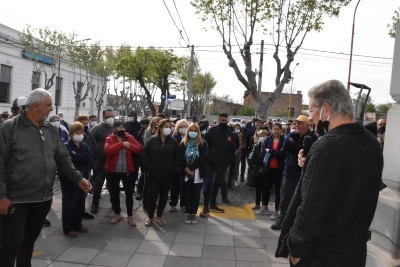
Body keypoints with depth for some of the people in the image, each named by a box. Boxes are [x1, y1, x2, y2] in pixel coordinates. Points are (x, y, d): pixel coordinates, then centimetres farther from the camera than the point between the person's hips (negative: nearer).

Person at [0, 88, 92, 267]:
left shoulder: (50, 129, 7)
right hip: (16, 199, -5)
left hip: (43, 198, 5)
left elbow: (62, 159, 8)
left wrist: (78, 178, -2)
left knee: (29, 242, 20)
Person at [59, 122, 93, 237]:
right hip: (69, 180, -6)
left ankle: (78, 225, 28)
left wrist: (78, 156, -15)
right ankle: (68, 228, 11)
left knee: (80, 203, 14)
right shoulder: (66, 146, -7)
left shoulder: (85, 146, 11)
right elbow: (72, 158, -25)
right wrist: (84, 156, -14)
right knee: (69, 204, -1)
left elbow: (90, 159, -5)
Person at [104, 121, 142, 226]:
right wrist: (121, 144, -26)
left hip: (127, 171, 1)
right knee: (114, 194, 11)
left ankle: (130, 216, 17)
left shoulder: (130, 138, 0)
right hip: (113, 171, 0)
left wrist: (130, 146, -22)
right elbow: (107, 150, -24)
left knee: (129, 194, 5)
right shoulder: (110, 139, -4)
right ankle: (117, 214, 30)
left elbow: (139, 149, -6)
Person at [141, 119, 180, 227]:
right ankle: (150, 217, 20)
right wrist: (148, 168, -10)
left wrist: (174, 170, -4)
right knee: (152, 195, 1)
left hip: (168, 175, 2)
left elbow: (177, 158, 4)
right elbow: (144, 154, -3)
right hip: (154, 174, -1)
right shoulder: (152, 140, -1)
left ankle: (159, 217, 26)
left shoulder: (174, 142, 2)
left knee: (164, 196, 9)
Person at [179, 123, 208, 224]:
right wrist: (186, 169, -15)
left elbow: (202, 158, -10)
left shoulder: (203, 144, 0)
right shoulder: (183, 144, 5)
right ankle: (188, 213, 17)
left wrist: (191, 169, -14)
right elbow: (180, 158, -2)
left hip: (198, 174, -1)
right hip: (186, 174, 1)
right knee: (187, 194, 6)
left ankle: (193, 214, 16)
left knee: (196, 194, 5)